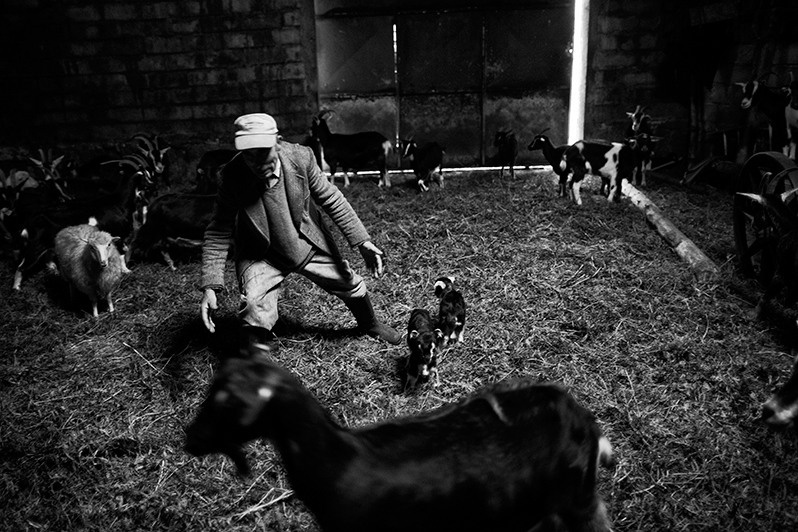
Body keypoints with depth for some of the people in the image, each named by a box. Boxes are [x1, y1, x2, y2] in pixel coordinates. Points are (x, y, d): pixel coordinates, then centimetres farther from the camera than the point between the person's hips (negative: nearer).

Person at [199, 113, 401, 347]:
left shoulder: (300, 157, -23)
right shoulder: (232, 175, -25)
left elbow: (330, 198, -9)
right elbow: (219, 231, -17)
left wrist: (362, 240, -13)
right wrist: (210, 286, -24)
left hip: (310, 244, 2)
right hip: (261, 256, -2)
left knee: (351, 285, 14)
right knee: (253, 310, -22)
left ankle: (369, 324, 50)